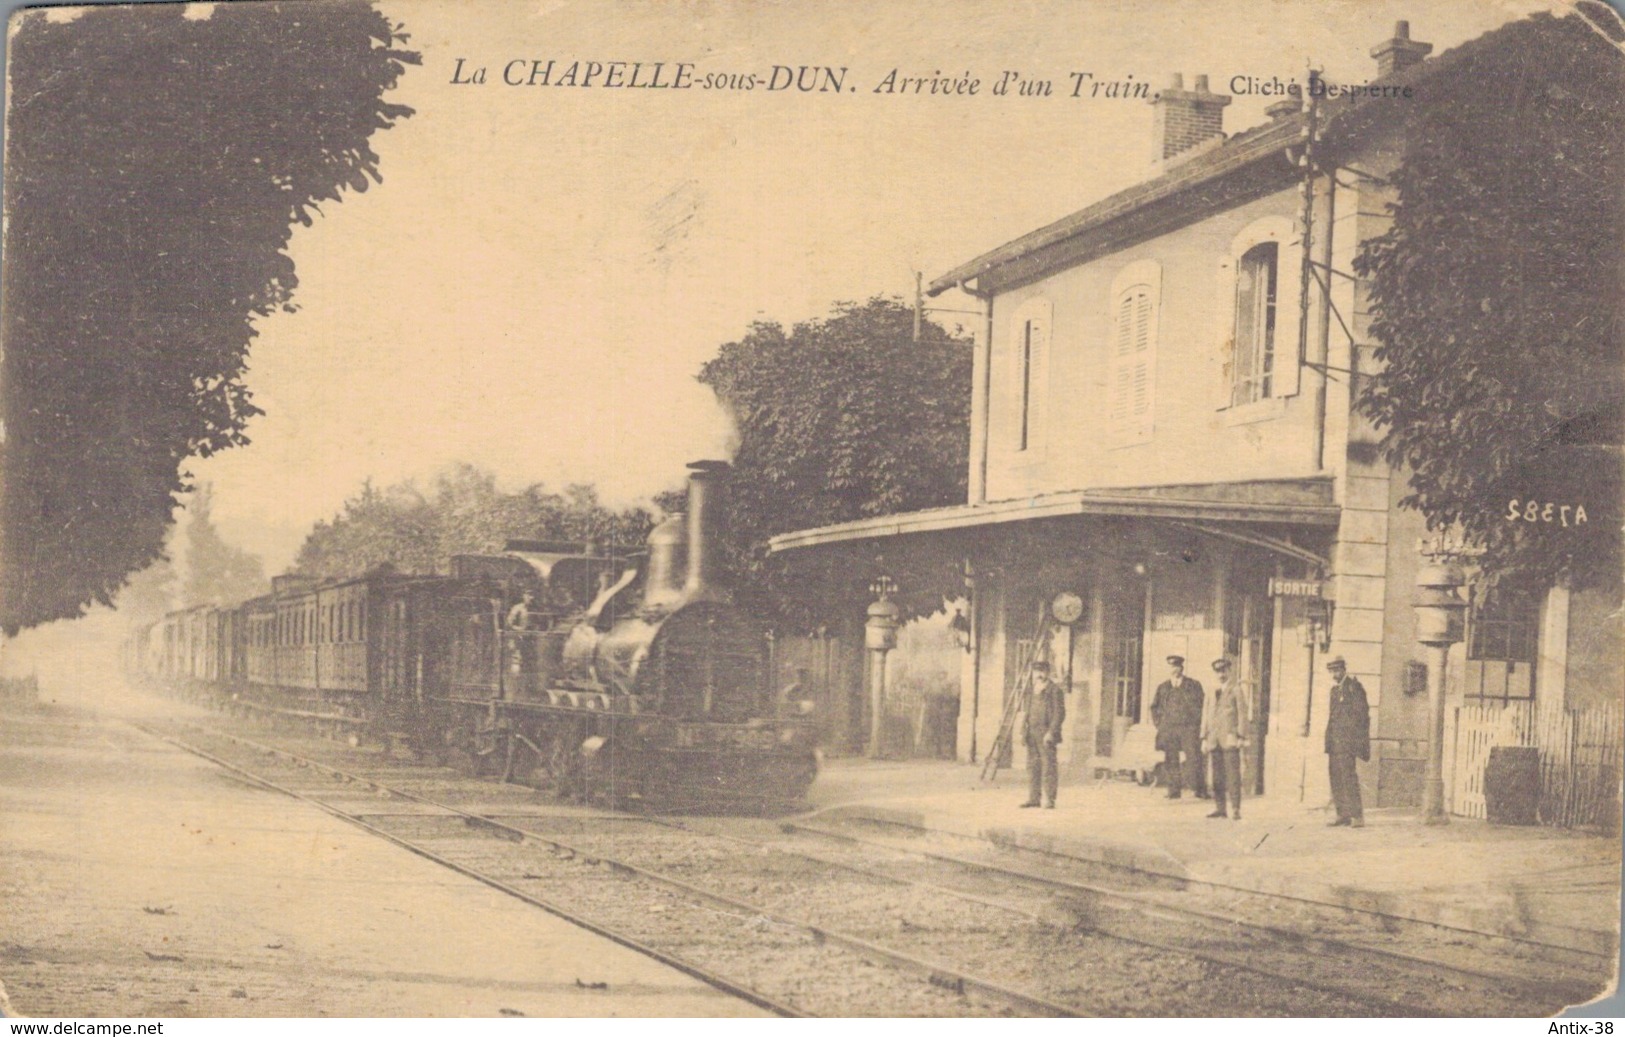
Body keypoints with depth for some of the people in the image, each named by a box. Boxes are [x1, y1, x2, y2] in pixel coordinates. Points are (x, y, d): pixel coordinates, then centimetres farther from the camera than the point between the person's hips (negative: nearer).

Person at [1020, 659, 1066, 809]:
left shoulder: (1054, 690, -5)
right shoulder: (1033, 690, 17)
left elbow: (1060, 713, -9)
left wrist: (1051, 732, -16)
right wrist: (1023, 731, 15)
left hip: (1046, 734, -7)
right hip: (1032, 734, 7)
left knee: (1048, 766, -7)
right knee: (1032, 765, 7)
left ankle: (1049, 800, -6)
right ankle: (1033, 798, 11)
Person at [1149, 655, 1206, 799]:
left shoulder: (1194, 686, 5)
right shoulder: (1162, 688, 13)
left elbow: (1202, 705, 6)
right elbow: (1154, 707, 21)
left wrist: (1197, 725, 0)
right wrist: (1158, 724, 11)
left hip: (1189, 728, -3)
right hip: (1168, 729, 3)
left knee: (1193, 759, -10)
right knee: (1170, 761, -1)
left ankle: (1200, 790, -5)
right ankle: (1174, 791, 3)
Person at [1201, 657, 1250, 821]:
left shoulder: (1237, 689, 2)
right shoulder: (1213, 691, 17)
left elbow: (1243, 713, -3)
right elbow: (1206, 714, 18)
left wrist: (1241, 737, -11)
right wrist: (1204, 738, 12)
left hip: (1230, 738, -5)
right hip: (1214, 739, 5)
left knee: (1233, 774, -9)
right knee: (1217, 775, 4)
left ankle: (1235, 809, -10)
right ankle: (1219, 807, 7)